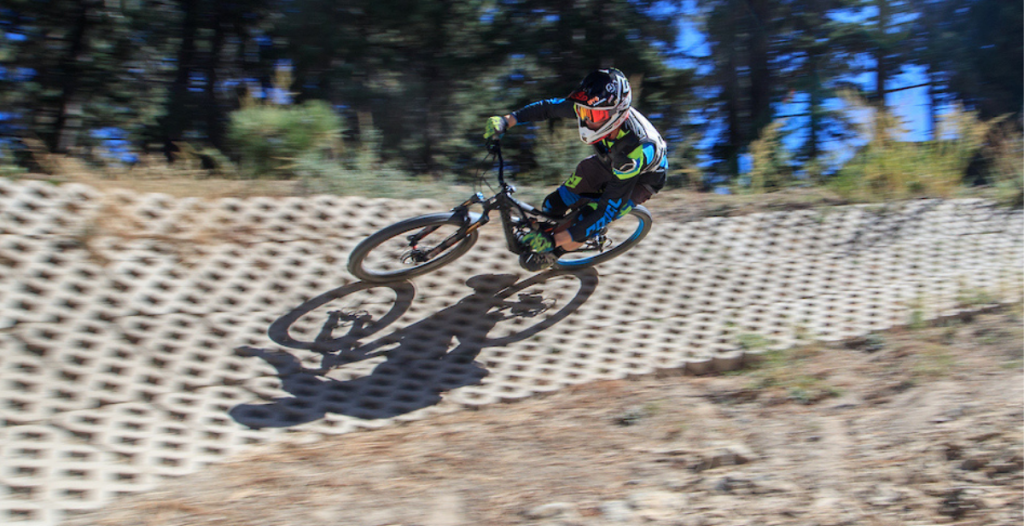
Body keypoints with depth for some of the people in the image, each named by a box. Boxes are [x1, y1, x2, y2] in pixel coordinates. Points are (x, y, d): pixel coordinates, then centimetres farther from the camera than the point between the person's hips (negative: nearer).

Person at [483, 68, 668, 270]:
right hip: (607, 161, 5)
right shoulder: (597, 110, -31)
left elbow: (608, 210, -41)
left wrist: (554, 241, -45)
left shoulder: (635, 149, -45)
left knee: (586, 225, -22)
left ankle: (552, 254, 10)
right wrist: (506, 120, -22)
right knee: (553, 206, -4)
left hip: (642, 178, -5)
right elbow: (549, 107, -12)